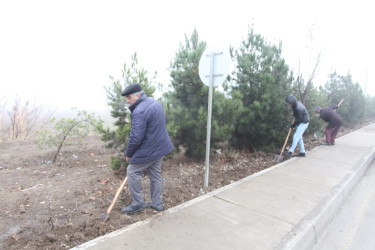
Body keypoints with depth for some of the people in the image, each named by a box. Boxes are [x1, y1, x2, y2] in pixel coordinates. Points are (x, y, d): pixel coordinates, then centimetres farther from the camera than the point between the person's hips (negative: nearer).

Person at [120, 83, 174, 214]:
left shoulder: (139, 112, -23)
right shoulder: (155, 102, 7)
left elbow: (136, 138, -23)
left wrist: (128, 154, -6)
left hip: (149, 151, -9)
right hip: (161, 147, 9)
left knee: (132, 172, 8)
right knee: (155, 175, 18)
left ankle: (138, 203, 18)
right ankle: (157, 203, 30)